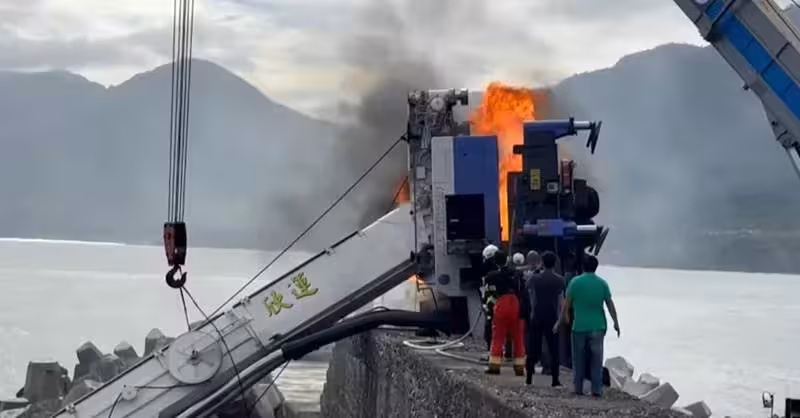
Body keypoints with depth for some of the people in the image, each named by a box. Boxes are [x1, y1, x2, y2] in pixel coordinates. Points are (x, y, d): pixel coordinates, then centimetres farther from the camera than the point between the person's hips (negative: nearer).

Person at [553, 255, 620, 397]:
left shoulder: (575, 282, -4)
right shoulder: (602, 283, 0)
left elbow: (566, 304, -3)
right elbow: (610, 304, 1)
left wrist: (560, 322, 6)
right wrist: (616, 322, 10)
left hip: (579, 327, -1)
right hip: (597, 327, 1)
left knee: (579, 360, 9)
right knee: (596, 360, 5)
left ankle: (578, 389, 12)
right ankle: (596, 389, 1)